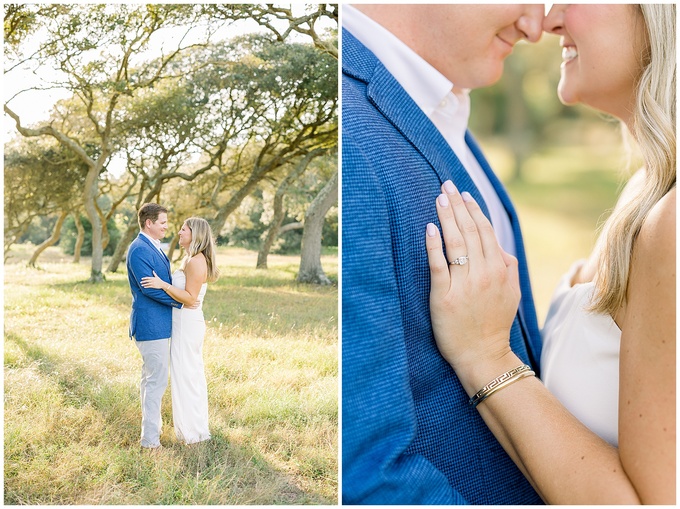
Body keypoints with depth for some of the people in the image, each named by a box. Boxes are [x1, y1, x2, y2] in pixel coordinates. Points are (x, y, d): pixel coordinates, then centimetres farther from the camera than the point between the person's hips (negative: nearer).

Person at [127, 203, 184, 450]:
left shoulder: (153, 247, 14)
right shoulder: (140, 249, -18)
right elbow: (149, 287, -23)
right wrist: (180, 301, -15)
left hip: (157, 324, 11)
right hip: (151, 324, -11)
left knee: (150, 378, 18)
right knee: (157, 380, -7)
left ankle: (150, 427, 30)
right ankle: (150, 438, -1)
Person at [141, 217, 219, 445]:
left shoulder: (196, 261, -19)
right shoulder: (189, 259, 13)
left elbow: (190, 298, -23)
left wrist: (163, 285, -27)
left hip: (187, 324, -10)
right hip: (186, 323, 10)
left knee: (185, 375, -2)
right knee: (192, 374, 17)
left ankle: (192, 431, 8)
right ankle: (198, 426, 27)